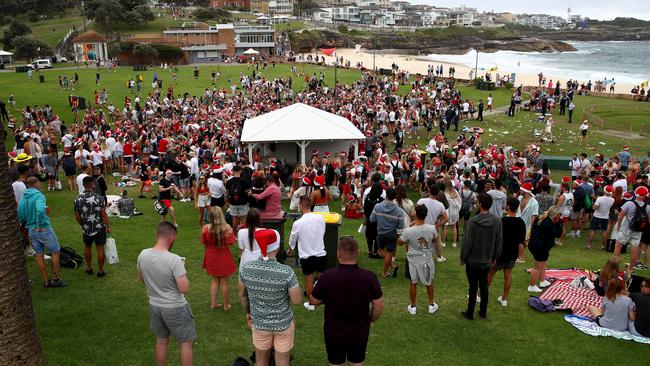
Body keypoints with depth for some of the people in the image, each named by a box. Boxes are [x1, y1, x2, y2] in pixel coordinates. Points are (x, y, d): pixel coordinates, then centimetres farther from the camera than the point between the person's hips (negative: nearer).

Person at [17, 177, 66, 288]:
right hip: (44, 229, -7)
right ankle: (55, 279, 11)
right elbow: (40, 210, -33)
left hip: (30, 230, 7)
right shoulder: (39, 195, -15)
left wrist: (25, 224, 20)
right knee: (55, 253, 7)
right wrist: (40, 225, -22)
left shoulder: (23, 197, 5)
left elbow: (20, 215, 7)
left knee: (39, 255, 12)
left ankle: (46, 281, 19)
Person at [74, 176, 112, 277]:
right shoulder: (99, 198, -17)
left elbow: (77, 217, 0)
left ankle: (89, 268, 33)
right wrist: (108, 226, -3)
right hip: (100, 228, -3)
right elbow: (104, 214, -15)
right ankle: (100, 271, 16)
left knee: (87, 247, 23)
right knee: (100, 250, 7)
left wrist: (83, 225, 17)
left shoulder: (78, 200, -7)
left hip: (87, 229, 3)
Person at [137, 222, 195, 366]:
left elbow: (142, 279, 8)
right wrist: (182, 273, -9)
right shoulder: (174, 260, -28)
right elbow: (184, 289, -25)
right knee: (186, 343, 12)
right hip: (175, 308, -5)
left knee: (161, 341, 23)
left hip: (154, 306, 6)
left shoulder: (142, 255, -10)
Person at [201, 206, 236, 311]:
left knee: (215, 280, 22)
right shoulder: (226, 227, -20)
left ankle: (213, 303, 28)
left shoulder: (206, 228, -14)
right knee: (224, 282, 12)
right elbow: (231, 242, -14)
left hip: (212, 257, 3)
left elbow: (204, 243, -4)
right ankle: (226, 305, 24)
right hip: (224, 257, -3)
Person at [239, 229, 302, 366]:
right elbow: (297, 301, -17)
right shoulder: (287, 272, -26)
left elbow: (242, 295, -1)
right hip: (283, 323, -2)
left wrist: (248, 312, 16)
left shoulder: (246, 268, -16)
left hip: (259, 323, 2)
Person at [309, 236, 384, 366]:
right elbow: (379, 305, -10)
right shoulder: (369, 277, -21)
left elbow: (314, 301, -8)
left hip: (333, 334, -1)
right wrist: (371, 321, 9)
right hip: (360, 333, 1)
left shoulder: (327, 276, -23)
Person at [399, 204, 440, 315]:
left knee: (413, 283, 17)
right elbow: (435, 240, 2)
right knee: (429, 282, 22)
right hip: (427, 259, 1)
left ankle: (412, 307, 30)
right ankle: (431, 305, 36)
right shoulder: (431, 229, -19)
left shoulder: (408, 231, -25)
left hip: (414, 260, -1)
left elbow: (400, 242, -6)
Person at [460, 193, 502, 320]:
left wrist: (463, 258, -2)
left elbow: (467, 242, -16)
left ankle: (470, 313, 19)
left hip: (473, 261, -4)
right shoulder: (497, 222, -7)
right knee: (484, 286, 17)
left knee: (473, 287, 7)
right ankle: (483, 312, 29)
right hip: (487, 261, 4)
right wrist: (495, 257, 16)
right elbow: (499, 242, 3)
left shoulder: (472, 222, -23)